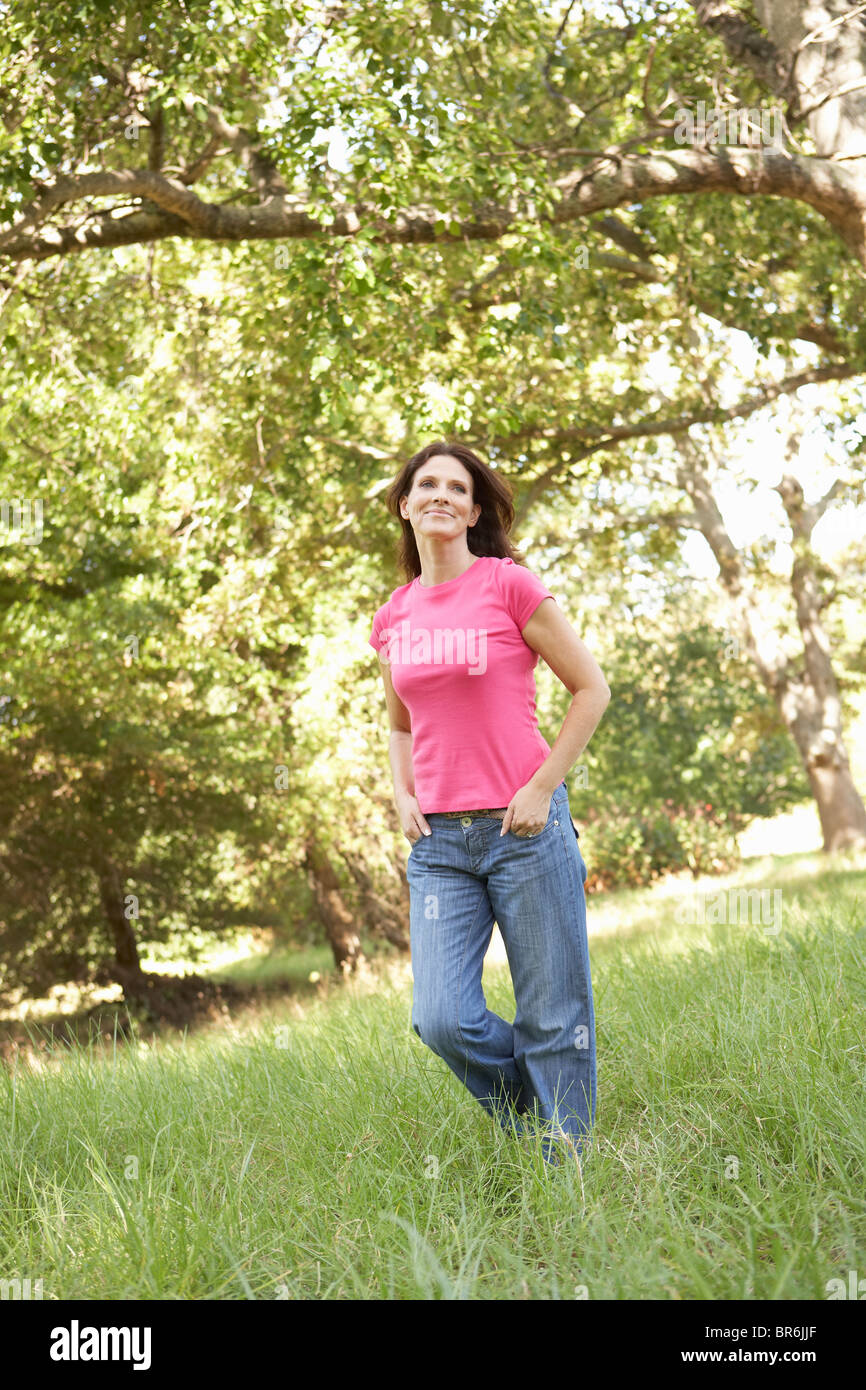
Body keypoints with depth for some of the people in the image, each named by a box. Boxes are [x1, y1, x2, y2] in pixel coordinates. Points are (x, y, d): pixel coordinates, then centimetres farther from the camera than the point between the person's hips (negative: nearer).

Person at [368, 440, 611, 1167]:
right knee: (442, 1019, -7)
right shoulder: (394, 617, 11)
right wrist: (404, 797, 7)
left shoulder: (511, 586, -4)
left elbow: (592, 689, -3)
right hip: (439, 842, 4)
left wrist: (540, 787, -10)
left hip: (523, 828, -4)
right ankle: (534, 1129, 19)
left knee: (552, 1019, 1)